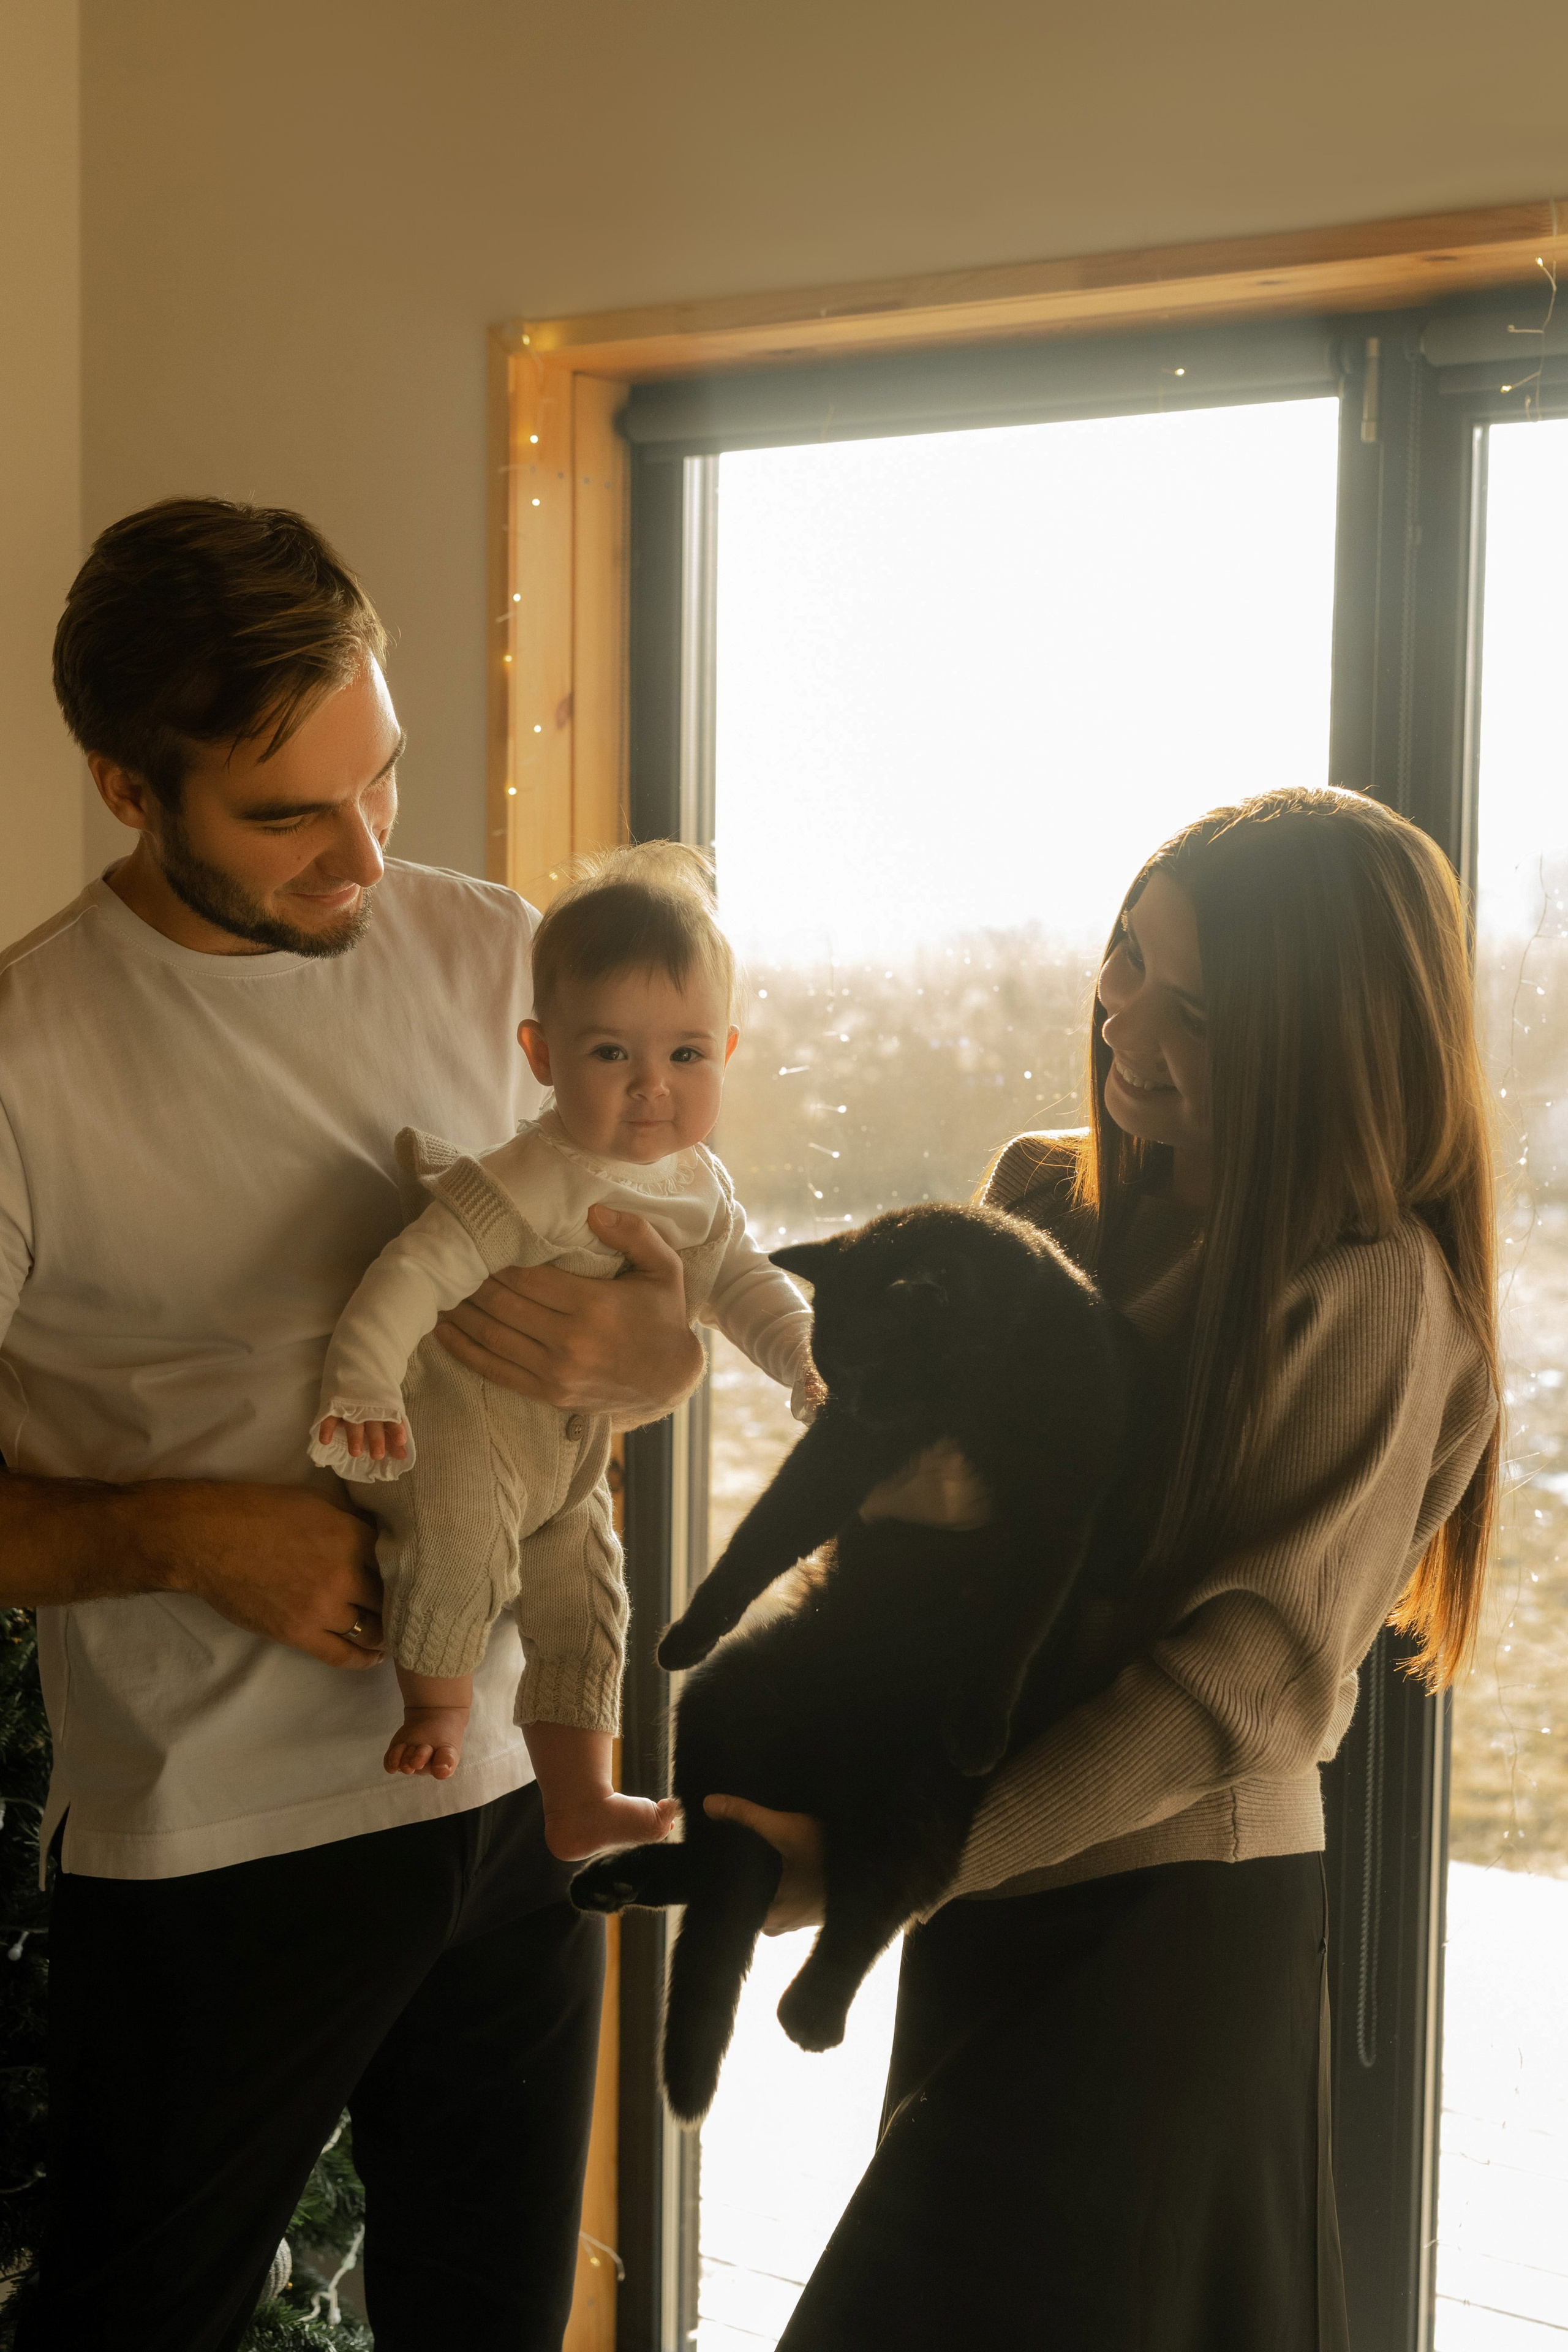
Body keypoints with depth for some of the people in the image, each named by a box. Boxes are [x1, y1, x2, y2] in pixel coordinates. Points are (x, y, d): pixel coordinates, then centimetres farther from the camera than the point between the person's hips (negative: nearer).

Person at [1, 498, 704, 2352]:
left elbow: (668, 1320, 10)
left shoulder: (493, 958, 1)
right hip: (212, 1845, -4)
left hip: (517, 1796, 5)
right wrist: (184, 1534, -21)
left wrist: (642, 1355, -13)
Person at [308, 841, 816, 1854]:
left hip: (570, 1458, 8)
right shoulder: (531, 1182, -30)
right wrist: (362, 1381, -48)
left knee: (585, 1611, 14)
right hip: (462, 1413, -8)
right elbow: (422, 1266, -36)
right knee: (462, 1539, -33)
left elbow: (746, 1283, 12)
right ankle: (437, 1700, -7)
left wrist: (812, 1362, -3)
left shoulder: (699, 1187, -2)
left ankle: (578, 1802, 28)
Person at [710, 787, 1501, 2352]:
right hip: (995, 1890, 7)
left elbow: (1249, 1675, -20)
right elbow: (903, 1518, 7)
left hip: (1173, 1918, -6)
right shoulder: (1046, 1196, 5)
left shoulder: (1370, 1292, -15)